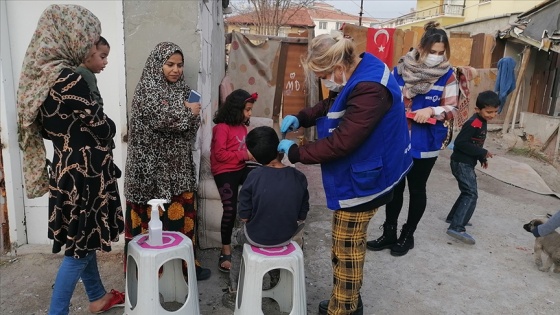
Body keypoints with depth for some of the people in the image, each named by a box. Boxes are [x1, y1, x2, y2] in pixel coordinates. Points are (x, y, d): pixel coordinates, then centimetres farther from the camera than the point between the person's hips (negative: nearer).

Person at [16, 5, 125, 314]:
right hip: (84, 171, -9)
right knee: (79, 245, 4)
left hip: (68, 168, 9)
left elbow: (50, 126, 12)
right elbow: (103, 129, -14)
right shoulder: (68, 80, -21)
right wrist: (108, 125, 6)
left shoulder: (42, 75, 6)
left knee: (84, 238, 21)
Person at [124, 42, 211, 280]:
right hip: (153, 165, -7)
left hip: (178, 164, 7)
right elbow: (161, 118, -21)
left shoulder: (182, 89, 14)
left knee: (183, 213, 9)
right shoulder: (147, 88, -6)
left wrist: (193, 115, -10)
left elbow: (192, 126, 11)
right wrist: (187, 112, -8)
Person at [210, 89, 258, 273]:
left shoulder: (243, 126, 16)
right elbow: (220, 154, -15)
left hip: (241, 168, 7)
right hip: (224, 172, -7)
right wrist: (245, 155, -15)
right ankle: (226, 251, -4)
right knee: (230, 209, -20)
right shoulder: (222, 127, -8)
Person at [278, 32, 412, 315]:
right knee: (351, 246, 21)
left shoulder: (369, 90, -29)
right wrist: (300, 118, 2)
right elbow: (331, 105, 17)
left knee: (346, 249, 5)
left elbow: (341, 142, -28)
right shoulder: (359, 74, 4)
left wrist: (296, 153, -17)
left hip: (360, 181, -10)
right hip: (356, 174, 10)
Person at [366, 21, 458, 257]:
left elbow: (452, 109, -5)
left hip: (425, 143, -2)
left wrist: (431, 110, -23)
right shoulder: (402, 68, -1)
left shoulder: (448, 76, -6)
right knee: (394, 186, 12)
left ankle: (408, 235, 29)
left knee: (417, 189, 11)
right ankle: (389, 233, 27)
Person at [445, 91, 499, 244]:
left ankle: (454, 217, 34)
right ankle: (457, 228, -22)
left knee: (468, 192, 22)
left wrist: (482, 158, 16)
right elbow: (460, 143, -26)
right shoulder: (474, 123, -20)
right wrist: (482, 153, -24)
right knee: (471, 195, -16)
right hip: (461, 163, -10)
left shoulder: (482, 122, 11)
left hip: (467, 163, 10)